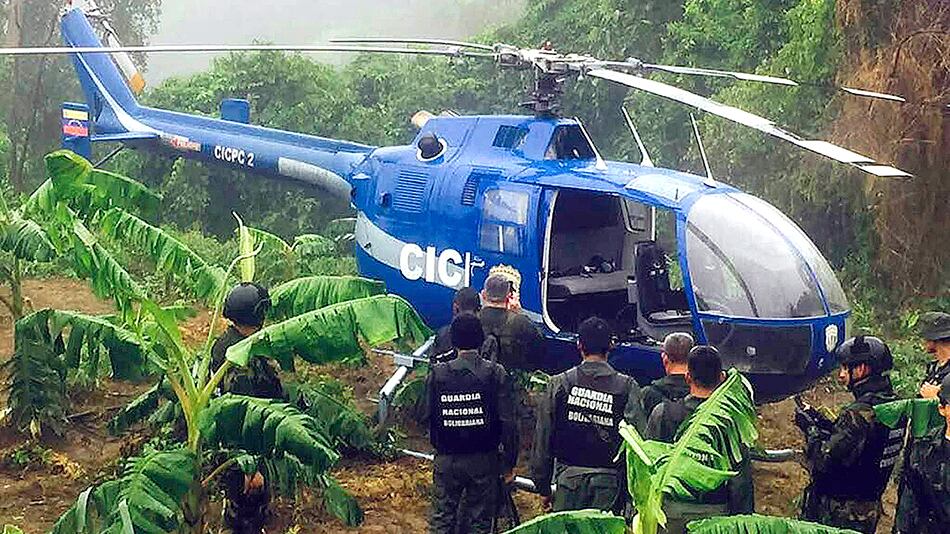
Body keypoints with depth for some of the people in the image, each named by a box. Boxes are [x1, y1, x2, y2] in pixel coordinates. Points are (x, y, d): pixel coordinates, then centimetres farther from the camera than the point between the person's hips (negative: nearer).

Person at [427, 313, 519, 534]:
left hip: (447, 460, 1)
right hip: (484, 459, -1)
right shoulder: (495, 373, -9)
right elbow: (507, 422, -10)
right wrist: (509, 463, -2)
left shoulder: (437, 374, -5)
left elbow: (427, 417, -1)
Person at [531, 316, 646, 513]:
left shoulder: (559, 384, 0)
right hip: (608, 480, -1)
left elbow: (543, 438, 3)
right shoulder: (627, 387, -4)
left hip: (569, 477, 1)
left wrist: (543, 486, 11)